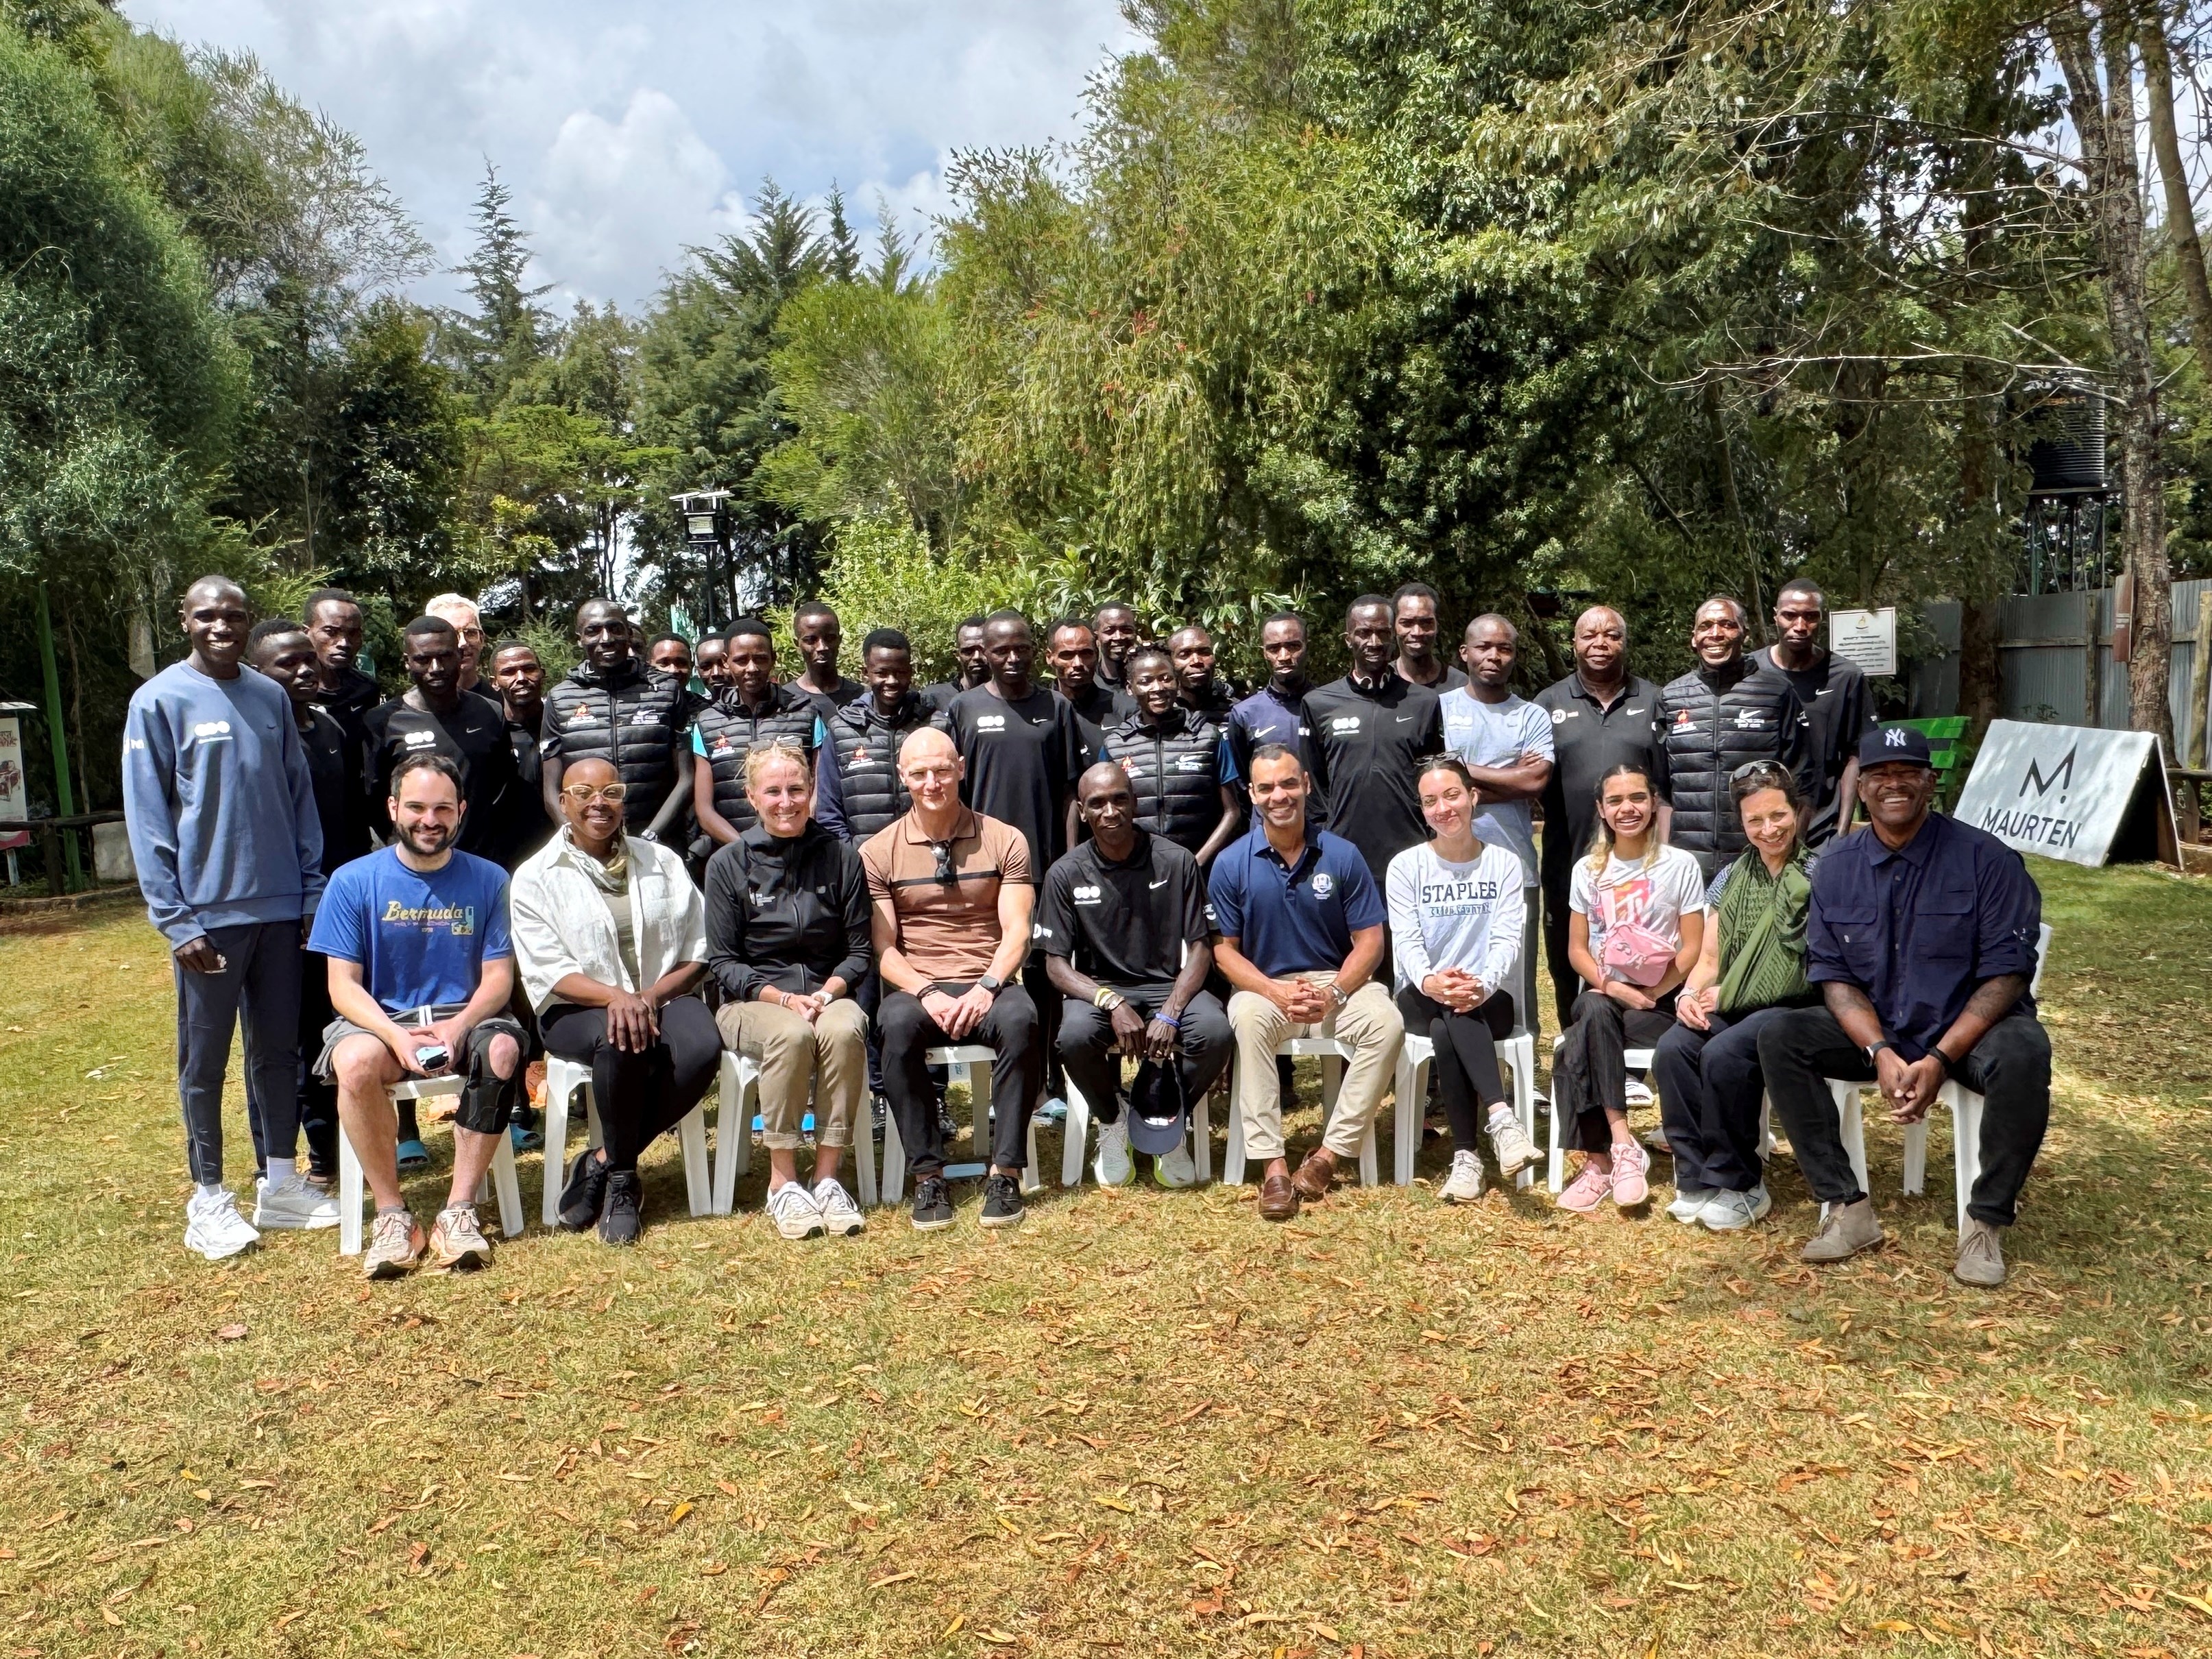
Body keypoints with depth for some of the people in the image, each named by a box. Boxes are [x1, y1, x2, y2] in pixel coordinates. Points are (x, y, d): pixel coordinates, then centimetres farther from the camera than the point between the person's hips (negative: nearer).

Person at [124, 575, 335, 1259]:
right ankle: (209, 1197, 17)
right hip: (208, 914, -4)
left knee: (279, 1049, 12)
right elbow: (147, 816, -7)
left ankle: (282, 1182, 23)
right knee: (206, 1058, 6)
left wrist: (312, 890, 5)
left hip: (279, 907, 4)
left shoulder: (271, 697, 8)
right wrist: (174, 919, -11)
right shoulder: (160, 701, -5)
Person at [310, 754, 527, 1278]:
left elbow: (498, 976, 0)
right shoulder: (353, 881, -1)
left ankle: (459, 1210, -24)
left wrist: (461, 1025, -22)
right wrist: (396, 1036, -22)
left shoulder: (488, 880, 3)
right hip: (379, 1020, 0)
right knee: (358, 1061, -35)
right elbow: (343, 984, -4)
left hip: (462, 1017, 1)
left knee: (503, 1049, -33)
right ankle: (392, 1214, -19)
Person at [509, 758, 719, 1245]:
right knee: (621, 1039, -37)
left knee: (703, 1047, -31)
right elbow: (546, 971, -6)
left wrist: (650, 995, -14)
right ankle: (622, 1181, -15)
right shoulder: (536, 876, 4)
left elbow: (699, 949, 5)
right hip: (577, 1009, -2)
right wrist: (615, 997, -24)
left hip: (662, 998, 2)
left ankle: (604, 1163, -15)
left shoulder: (663, 862, 12)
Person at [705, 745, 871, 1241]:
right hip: (752, 1000, -1)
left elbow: (859, 951, 6)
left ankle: (827, 1177, -25)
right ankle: (782, 1182, -23)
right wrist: (782, 998, -15)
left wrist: (828, 991, -13)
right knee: (791, 1035, -35)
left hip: (827, 993, 1)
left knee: (844, 1030, -34)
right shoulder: (729, 864, 1)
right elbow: (723, 962, 0)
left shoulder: (841, 858, 5)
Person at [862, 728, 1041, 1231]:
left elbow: (1016, 931, -1)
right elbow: (883, 948, 1)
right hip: (917, 986, 0)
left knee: (1020, 1019, -34)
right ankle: (927, 1175, -23)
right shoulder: (879, 851, 7)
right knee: (897, 1026, -35)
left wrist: (986, 987, -19)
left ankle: (1005, 1171, -24)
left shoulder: (1004, 841, 6)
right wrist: (927, 993, -17)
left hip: (988, 985, 0)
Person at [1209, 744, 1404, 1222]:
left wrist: (1332, 994, -19)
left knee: (1388, 1023, -28)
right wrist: (1277, 992, -18)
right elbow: (1225, 949, -2)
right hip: (1264, 985, -1)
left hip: (1338, 982, 1)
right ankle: (1272, 1163, -31)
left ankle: (1329, 1153, -19)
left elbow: (1369, 941, -2)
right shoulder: (1231, 865, -3)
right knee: (1248, 1020, -35)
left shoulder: (1342, 856, -2)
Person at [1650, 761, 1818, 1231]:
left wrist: (1727, 993, -11)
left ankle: (1740, 1186, -14)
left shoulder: (1818, 875, -3)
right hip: (1734, 1007, 5)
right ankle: (1698, 1180, -15)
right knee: (1672, 1049, -23)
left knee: (1723, 1053, -31)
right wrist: (1690, 993, -9)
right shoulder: (1732, 879, 15)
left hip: (1794, 1006, -5)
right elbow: (1709, 959, 16)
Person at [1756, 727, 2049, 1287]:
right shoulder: (1835, 868, 1)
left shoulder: (1985, 858, -9)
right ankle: (1847, 1207, -15)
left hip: (1968, 1028, -3)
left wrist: (1939, 1059, -22)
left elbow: (2007, 971, -12)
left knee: (2023, 1054, -35)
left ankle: (1986, 1221, -17)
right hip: (1873, 1030, 3)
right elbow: (1833, 974, -1)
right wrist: (1881, 1053, -18)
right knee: (1779, 1037, -19)